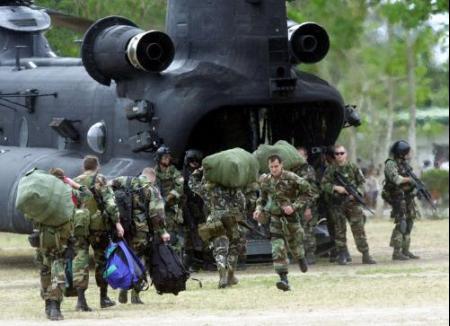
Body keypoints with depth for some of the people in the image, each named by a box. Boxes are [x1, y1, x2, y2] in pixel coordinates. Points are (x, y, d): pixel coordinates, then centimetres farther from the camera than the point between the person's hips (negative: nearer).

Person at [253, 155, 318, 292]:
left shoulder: (291, 178, -15)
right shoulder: (266, 181, 0)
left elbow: (309, 193, -11)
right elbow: (263, 197, 19)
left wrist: (294, 206, -19)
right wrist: (259, 209, 0)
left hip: (290, 217, -3)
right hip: (275, 219, 3)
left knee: (295, 246, 14)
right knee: (278, 251, -11)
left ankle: (301, 259, 50)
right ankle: (284, 280, -14)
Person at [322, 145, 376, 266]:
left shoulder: (353, 168, 4)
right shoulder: (331, 170, 4)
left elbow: (362, 182, 6)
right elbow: (324, 184, 1)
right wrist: (336, 188, -14)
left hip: (353, 202, 0)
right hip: (338, 203, 0)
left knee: (359, 228, -5)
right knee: (340, 230, 4)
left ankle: (365, 255, -4)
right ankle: (342, 257, 11)